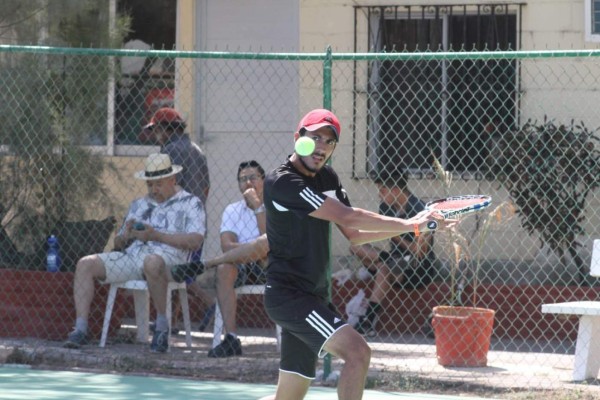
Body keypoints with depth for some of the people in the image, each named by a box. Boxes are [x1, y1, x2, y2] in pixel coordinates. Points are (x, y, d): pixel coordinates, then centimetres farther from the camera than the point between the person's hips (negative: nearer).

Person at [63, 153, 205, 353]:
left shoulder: (190, 203, 9)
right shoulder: (139, 205, 27)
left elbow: (195, 241, -7)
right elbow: (118, 243, 26)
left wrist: (156, 235, -12)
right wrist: (126, 236, 0)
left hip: (168, 257, -6)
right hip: (131, 255, 6)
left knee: (152, 263, -43)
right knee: (85, 264, -12)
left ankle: (162, 327, -28)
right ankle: (80, 329, -20)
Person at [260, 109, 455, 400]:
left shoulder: (327, 178, 11)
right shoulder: (282, 182, -17)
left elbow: (354, 234, 13)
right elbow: (346, 217, -23)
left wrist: (411, 225, 0)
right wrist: (410, 224, -19)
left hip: (312, 296, 9)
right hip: (288, 294, -9)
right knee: (357, 352, -24)